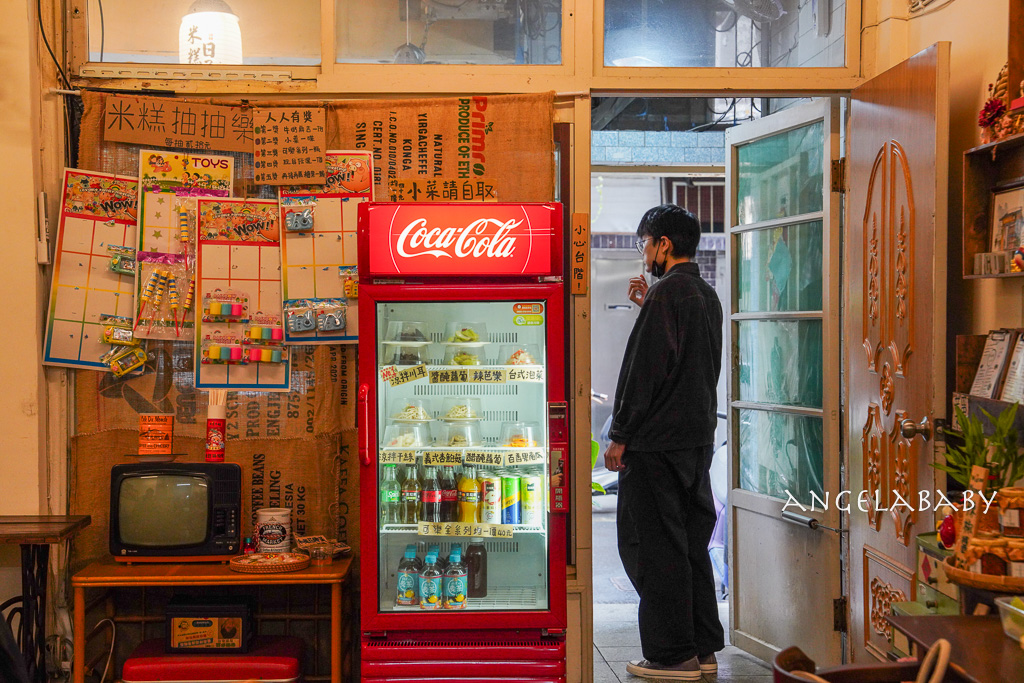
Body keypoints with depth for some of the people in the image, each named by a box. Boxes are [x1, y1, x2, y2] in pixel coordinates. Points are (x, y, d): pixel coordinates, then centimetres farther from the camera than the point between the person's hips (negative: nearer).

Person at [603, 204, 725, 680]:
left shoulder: (667, 294, -15)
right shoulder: (707, 295, 14)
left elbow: (644, 371, -18)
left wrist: (619, 437, -14)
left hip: (658, 442, -9)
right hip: (699, 437, 9)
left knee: (654, 546, -1)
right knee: (691, 544, 15)